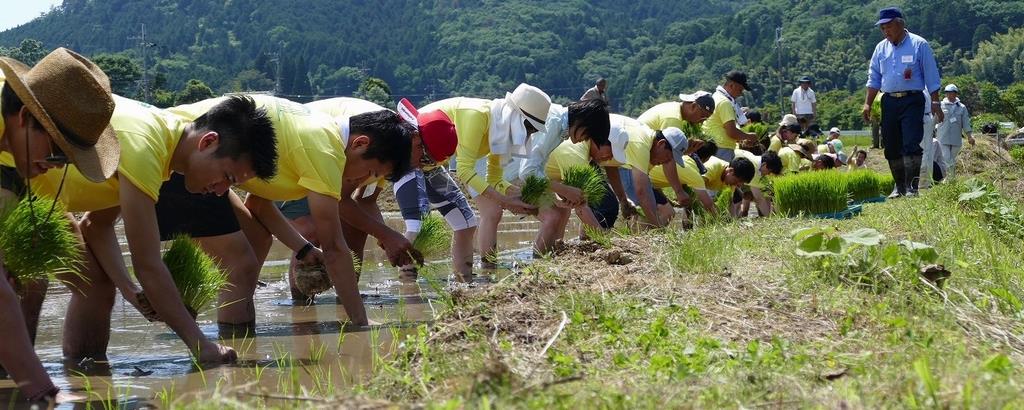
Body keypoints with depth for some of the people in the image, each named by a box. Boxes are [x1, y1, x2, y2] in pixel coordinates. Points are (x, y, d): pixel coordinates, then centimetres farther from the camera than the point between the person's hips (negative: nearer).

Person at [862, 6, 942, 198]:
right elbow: (874, 78, 13)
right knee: (891, 147, 6)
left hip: (912, 101, -5)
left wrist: (935, 102, -5)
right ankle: (899, 185, 17)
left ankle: (911, 186, -11)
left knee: (911, 145, -13)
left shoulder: (919, 45, -2)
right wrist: (867, 104, 5)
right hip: (889, 102, 5)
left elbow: (931, 77, -1)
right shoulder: (881, 48, 11)